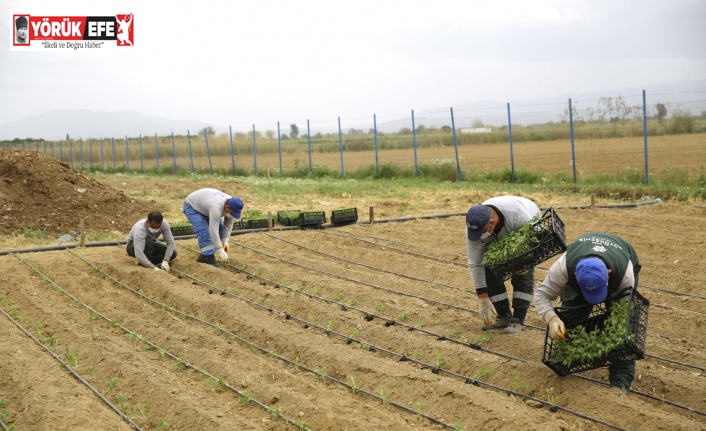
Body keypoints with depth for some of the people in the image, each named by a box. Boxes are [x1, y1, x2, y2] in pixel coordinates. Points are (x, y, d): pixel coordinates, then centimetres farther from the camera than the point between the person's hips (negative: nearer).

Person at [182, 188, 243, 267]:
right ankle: (209, 258, -19)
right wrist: (220, 251, -38)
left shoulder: (232, 206, -18)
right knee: (204, 231, -23)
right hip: (192, 206, -8)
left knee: (220, 228, -1)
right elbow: (213, 230, -41)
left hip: (204, 206, 8)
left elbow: (228, 224, -5)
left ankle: (204, 256, 3)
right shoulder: (217, 207, -42)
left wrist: (225, 240, -13)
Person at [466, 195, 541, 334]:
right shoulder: (474, 226, -33)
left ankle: (518, 320, -10)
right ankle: (504, 317, 3)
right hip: (499, 238, 4)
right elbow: (475, 264, -26)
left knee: (522, 274, -17)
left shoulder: (517, 215, -45)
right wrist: (484, 301, -25)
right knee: (490, 271, -9)